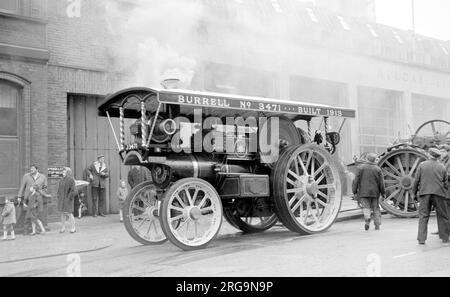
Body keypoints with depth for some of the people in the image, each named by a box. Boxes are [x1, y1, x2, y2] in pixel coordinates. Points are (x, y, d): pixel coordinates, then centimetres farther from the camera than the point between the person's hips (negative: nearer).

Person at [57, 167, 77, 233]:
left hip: (67, 199, -7)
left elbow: (73, 190, -12)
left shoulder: (71, 180, -8)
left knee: (69, 213, -7)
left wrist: (70, 198, -16)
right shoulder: (61, 180, 13)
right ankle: (63, 228, 17)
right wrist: (58, 197, 10)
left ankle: (73, 228, 2)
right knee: (62, 213, 9)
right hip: (61, 199, 7)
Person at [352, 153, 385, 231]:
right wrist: (382, 192, 10)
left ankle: (367, 219, -26)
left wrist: (354, 191, 1)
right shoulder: (377, 169, 0)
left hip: (363, 192, -1)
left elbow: (356, 180, -5)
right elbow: (381, 182, 0)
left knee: (366, 207, 1)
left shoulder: (360, 168, -2)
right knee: (376, 208, 11)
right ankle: (377, 225, 13)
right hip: (375, 192, 1)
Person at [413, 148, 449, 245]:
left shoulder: (422, 165, 3)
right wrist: (445, 192, 21)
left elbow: (416, 180, 2)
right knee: (442, 216, 12)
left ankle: (421, 239, -4)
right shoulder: (442, 167, 5)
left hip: (424, 193, 0)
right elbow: (445, 182, 7)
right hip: (439, 193, 0)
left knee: (423, 216, 2)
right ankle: (444, 238, 18)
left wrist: (415, 192, 13)